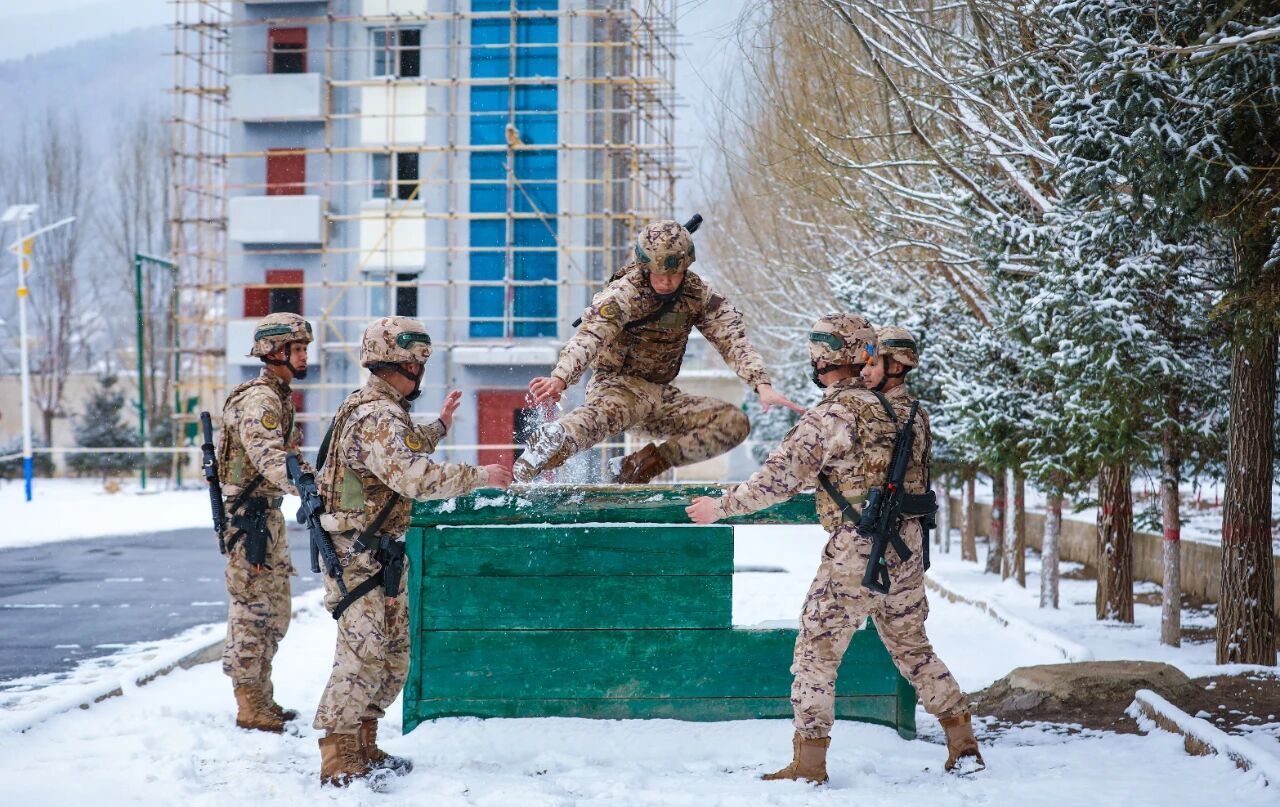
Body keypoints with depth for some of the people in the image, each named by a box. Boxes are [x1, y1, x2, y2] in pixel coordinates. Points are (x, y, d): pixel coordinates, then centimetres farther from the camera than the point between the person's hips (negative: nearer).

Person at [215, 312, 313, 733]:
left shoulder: (279, 397, 15)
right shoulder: (259, 401, -17)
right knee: (253, 611, -5)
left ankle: (262, 700, 24)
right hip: (249, 513, -10)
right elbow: (272, 463, -30)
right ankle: (250, 709, 1)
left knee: (275, 610, 15)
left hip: (267, 513, 10)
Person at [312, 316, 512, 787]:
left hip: (380, 554, 11)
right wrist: (479, 477, -22)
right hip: (358, 554, -11)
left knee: (394, 654, 15)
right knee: (363, 655, -11)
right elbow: (416, 477, -30)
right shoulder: (378, 417, -20)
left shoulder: (381, 409, 15)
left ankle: (363, 748, 23)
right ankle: (339, 763, -8)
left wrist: (439, 426, 42)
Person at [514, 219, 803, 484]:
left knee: (735, 422, -12)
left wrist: (762, 385, -26)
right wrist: (559, 379, -52)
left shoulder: (698, 294, -2)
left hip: (660, 394, 6)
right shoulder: (624, 294, -17)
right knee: (610, 409, -41)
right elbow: (590, 338, -33)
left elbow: (733, 340, -8)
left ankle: (645, 464, -12)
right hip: (618, 385, -6)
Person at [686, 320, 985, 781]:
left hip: (856, 552, -6)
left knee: (817, 652, 3)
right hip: (908, 549, 6)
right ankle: (964, 747, 21)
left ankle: (808, 764, 3)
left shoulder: (830, 417, -13)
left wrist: (720, 507, 0)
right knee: (912, 648, 20)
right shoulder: (909, 411, 6)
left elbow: (777, 481, -12)